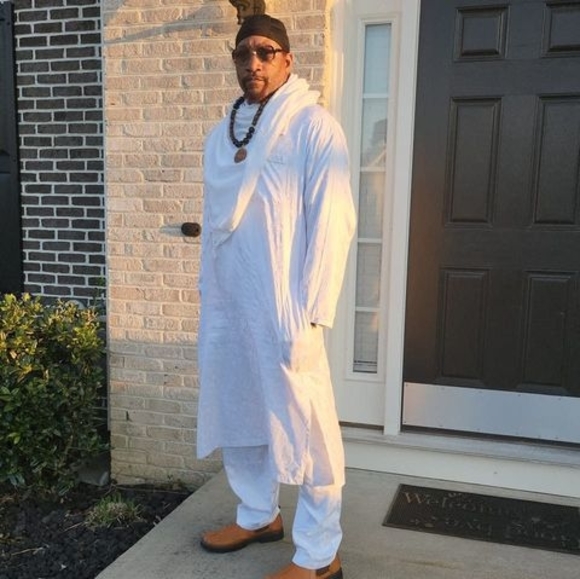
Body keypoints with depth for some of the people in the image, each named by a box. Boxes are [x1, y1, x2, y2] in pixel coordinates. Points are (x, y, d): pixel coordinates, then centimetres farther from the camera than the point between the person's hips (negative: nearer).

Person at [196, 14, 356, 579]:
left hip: (282, 307, -7)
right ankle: (257, 514, 37)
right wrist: (207, 294, 12)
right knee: (234, 412, 16)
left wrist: (309, 312, -16)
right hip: (226, 303, 7)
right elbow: (214, 220, 16)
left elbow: (332, 222, -12)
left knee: (303, 424, 1)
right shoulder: (221, 134, 14)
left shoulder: (313, 125, -5)